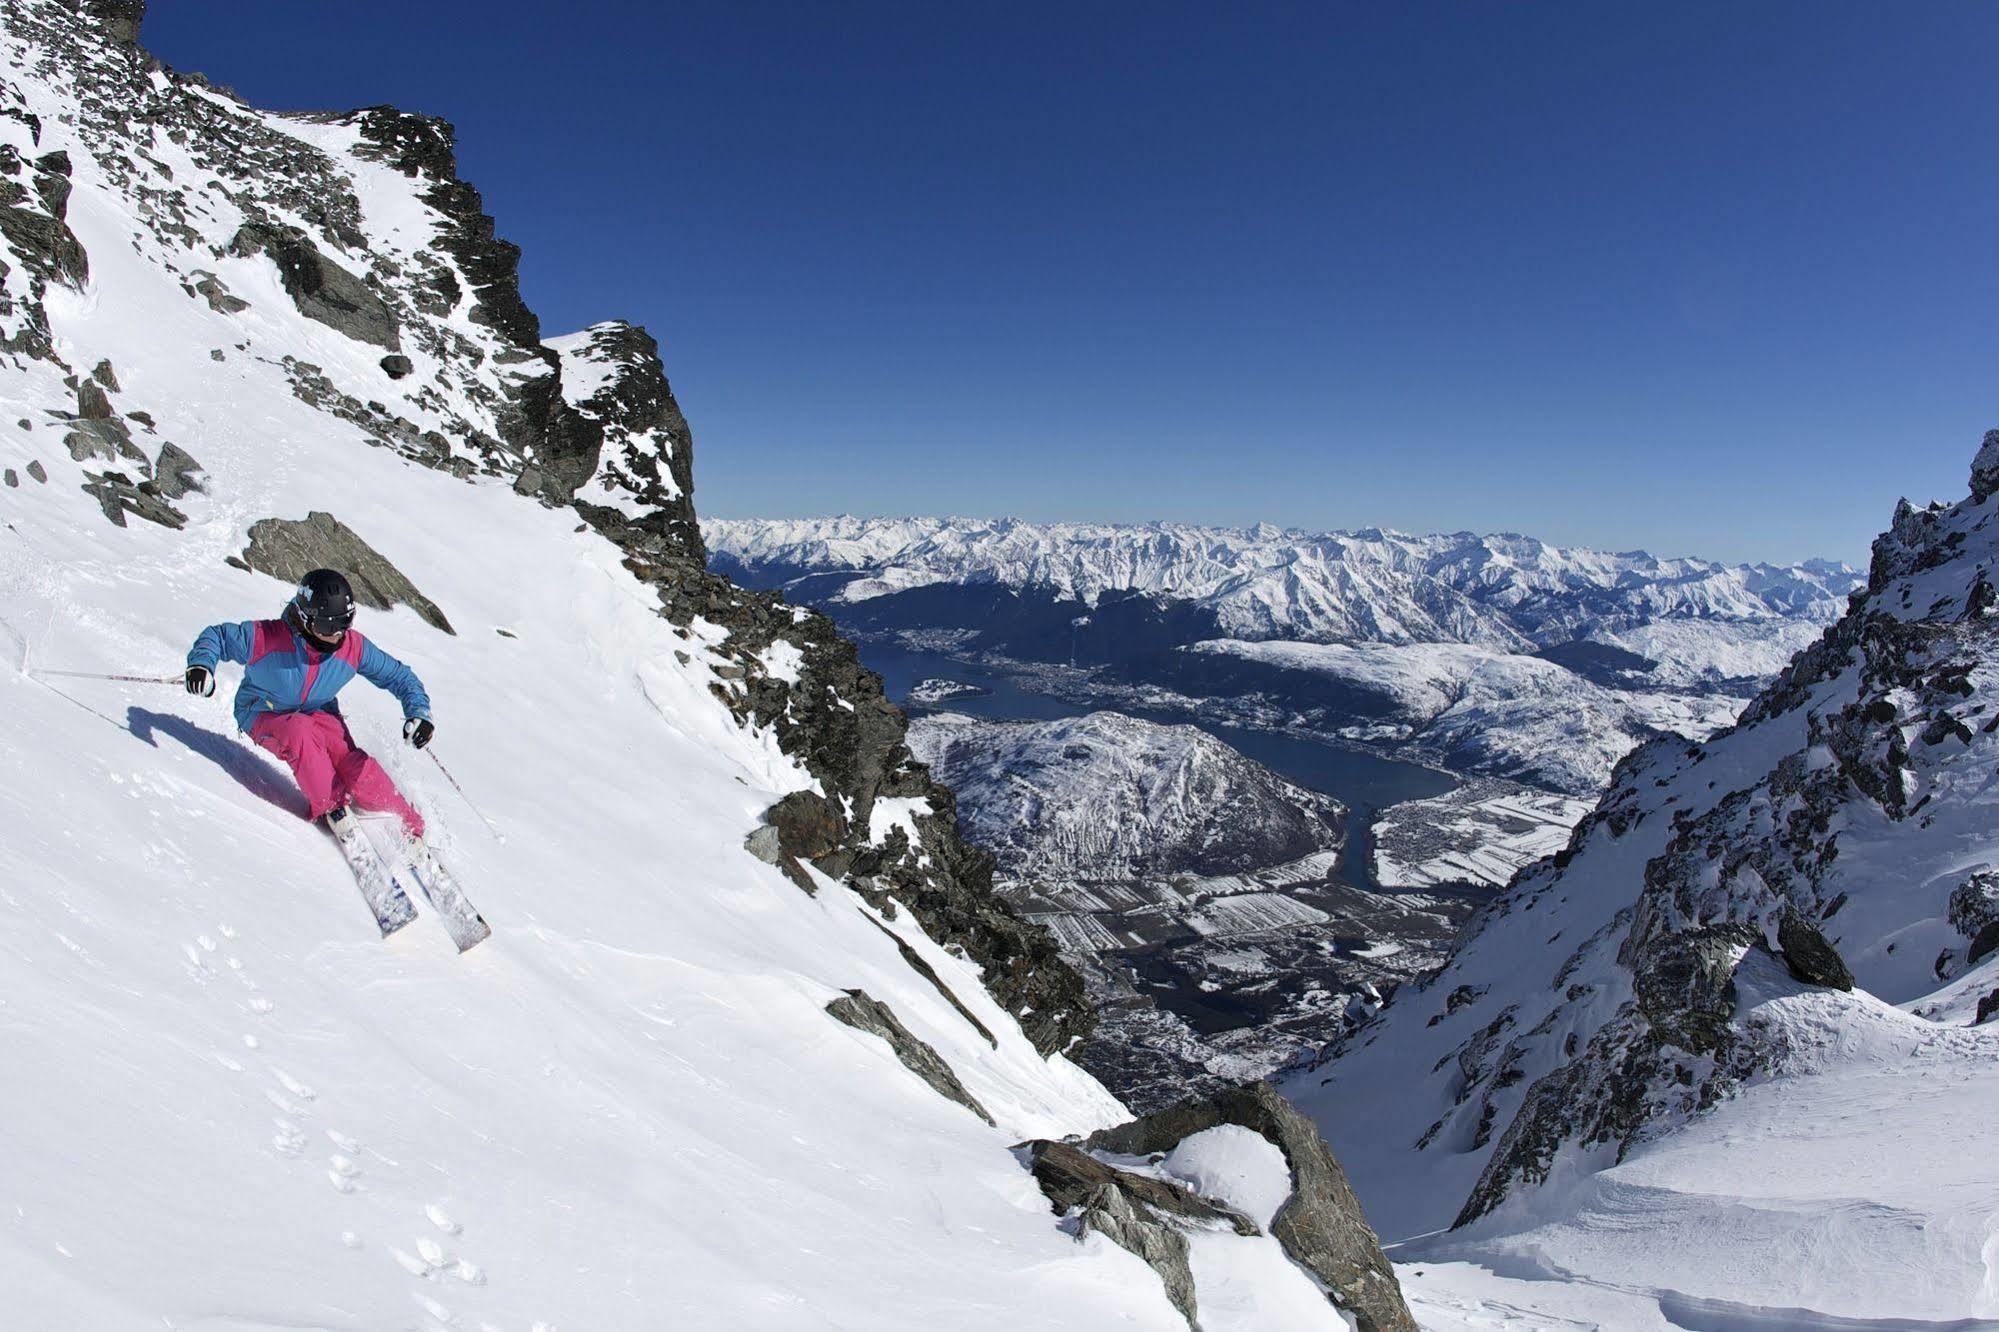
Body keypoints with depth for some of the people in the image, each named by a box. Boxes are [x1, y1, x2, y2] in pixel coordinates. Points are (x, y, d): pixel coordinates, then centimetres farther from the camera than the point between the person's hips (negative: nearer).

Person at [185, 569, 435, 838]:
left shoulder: (354, 647, -16)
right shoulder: (268, 637, -24)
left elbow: (398, 675, -6)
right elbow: (217, 636, -10)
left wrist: (419, 713, -22)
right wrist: (201, 664, -31)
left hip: (320, 715, 2)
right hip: (265, 716, -2)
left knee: (357, 768, -25)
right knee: (300, 731, -38)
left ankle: (409, 828, -15)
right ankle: (332, 808, -24)